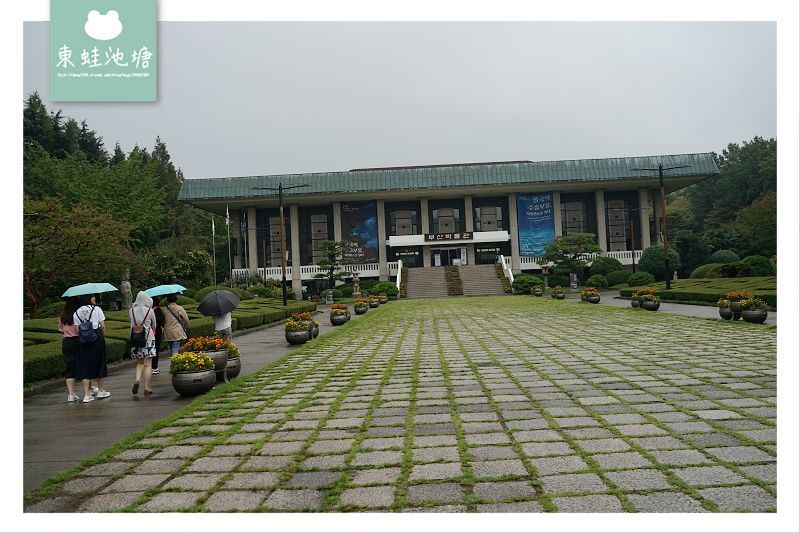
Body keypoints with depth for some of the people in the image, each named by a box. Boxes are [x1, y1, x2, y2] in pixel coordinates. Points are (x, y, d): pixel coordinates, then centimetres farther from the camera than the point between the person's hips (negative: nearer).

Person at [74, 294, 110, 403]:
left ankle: (86, 395, 2)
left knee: (85, 366, 6)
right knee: (99, 363, 10)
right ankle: (101, 391, 21)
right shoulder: (97, 309, -3)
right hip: (97, 339, -2)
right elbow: (102, 326, -5)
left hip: (83, 340, 2)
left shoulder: (76, 313, 5)